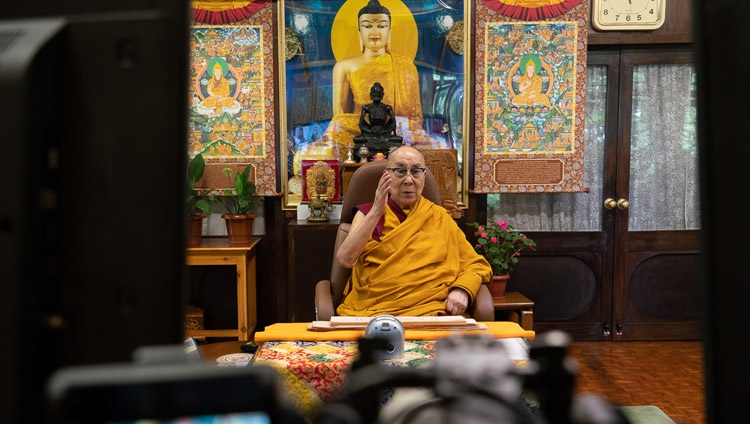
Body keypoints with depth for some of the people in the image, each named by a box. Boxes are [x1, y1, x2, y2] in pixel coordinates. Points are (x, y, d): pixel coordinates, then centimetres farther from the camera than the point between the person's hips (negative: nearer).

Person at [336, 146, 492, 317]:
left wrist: (462, 290, -4)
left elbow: (477, 265, 17)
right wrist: (376, 212, -8)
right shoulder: (367, 213, 15)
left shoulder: (439, 217, 18)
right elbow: (345, 259, -2)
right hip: (369, 312, -1)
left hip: (429, 312, 1)